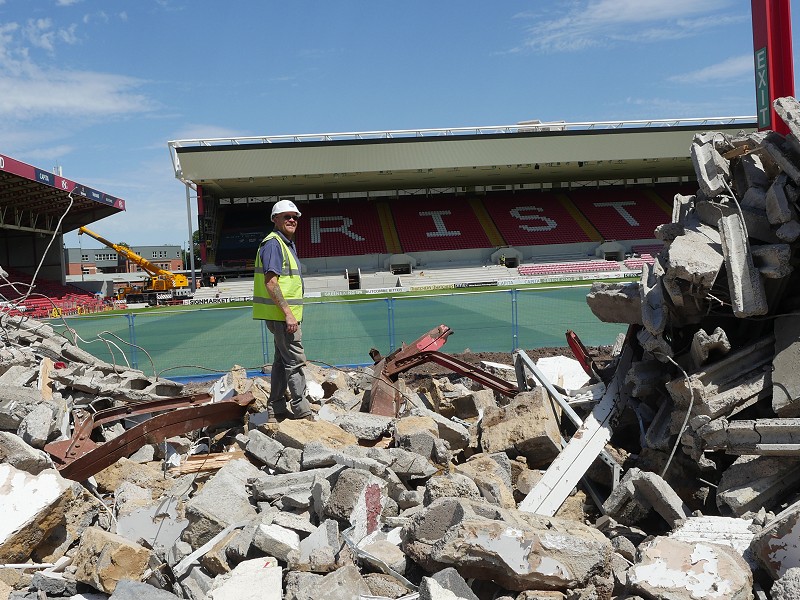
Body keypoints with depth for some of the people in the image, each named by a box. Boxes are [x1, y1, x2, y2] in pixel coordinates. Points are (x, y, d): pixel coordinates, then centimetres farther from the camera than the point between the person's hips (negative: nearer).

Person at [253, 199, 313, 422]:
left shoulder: (287, 244, 18)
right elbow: (270, 282, -22)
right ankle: (302, 411, 0)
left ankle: (276, 410, 23)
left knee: (282, 360, 15)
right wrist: (288, 313, -24)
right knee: (295, 362, -7)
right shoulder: (273, 243, -14)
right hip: (282, 313, -11)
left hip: (284, 313, 11)